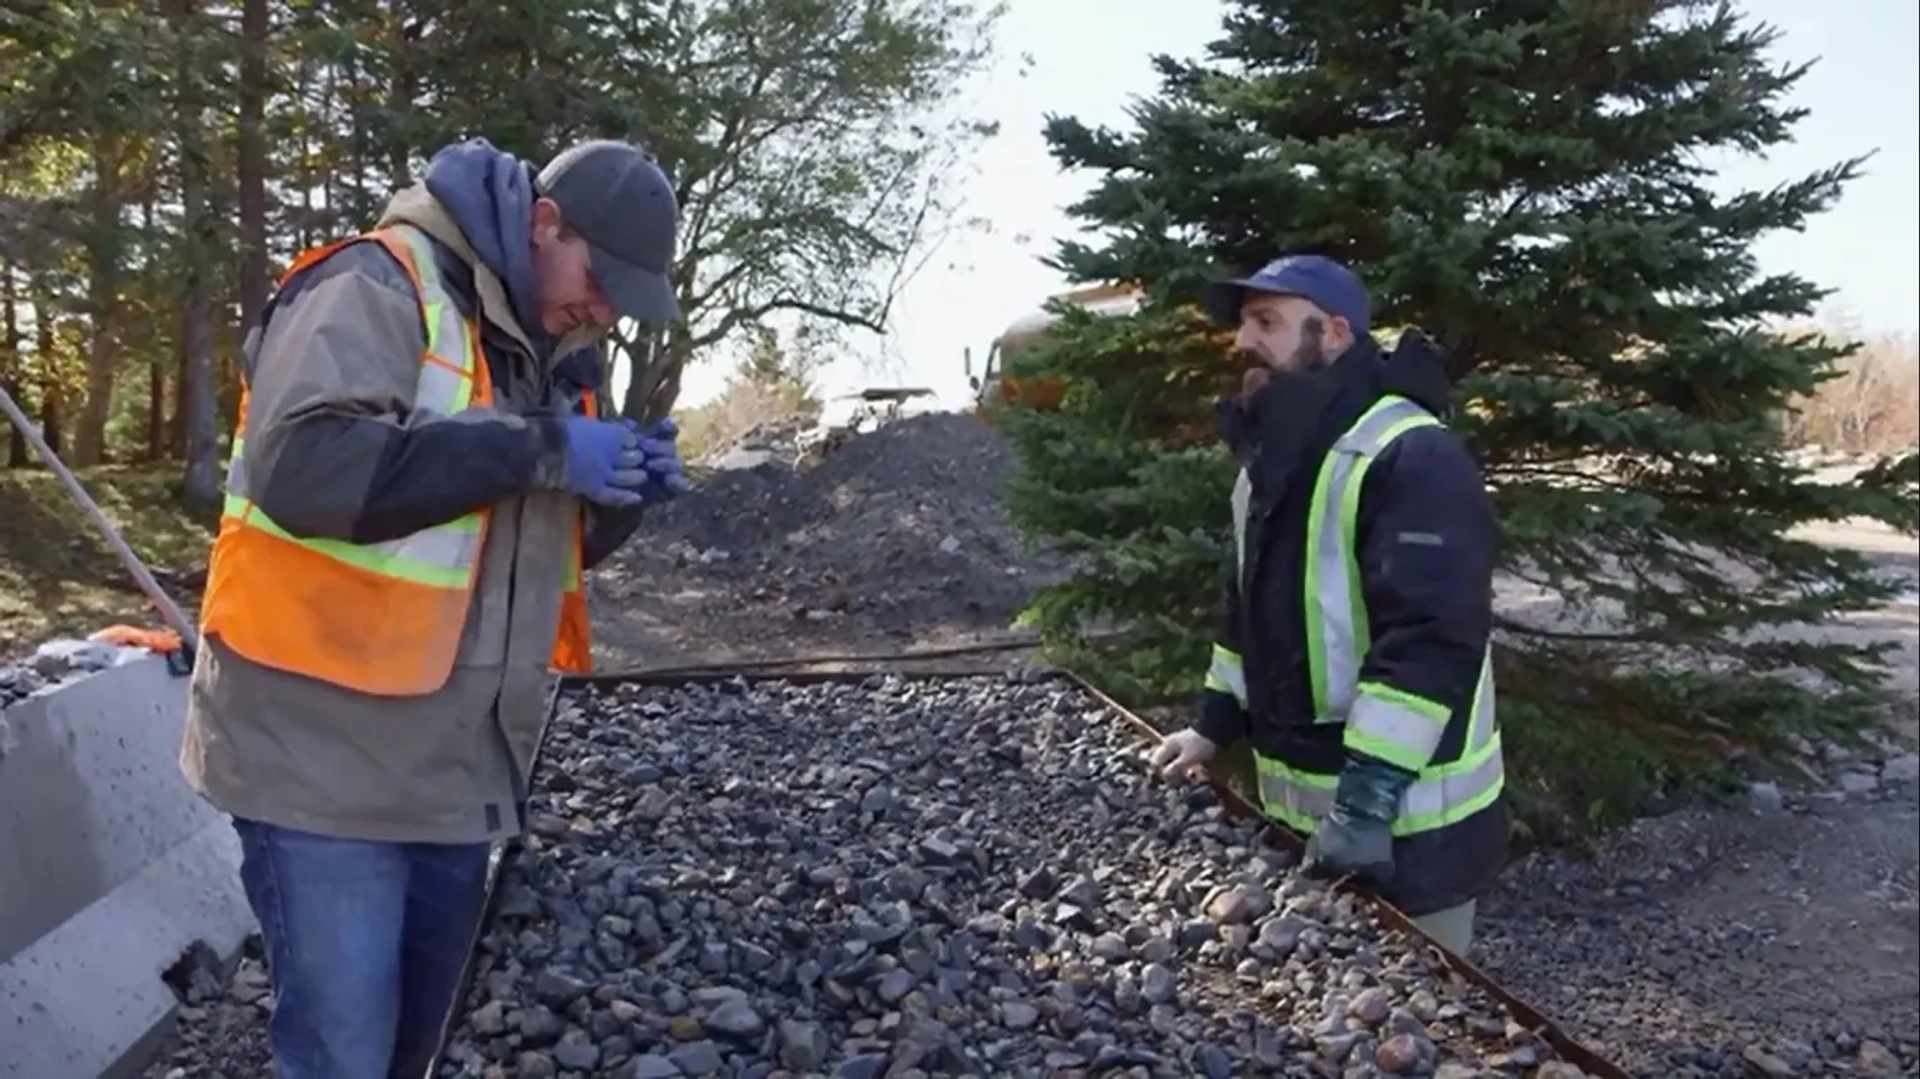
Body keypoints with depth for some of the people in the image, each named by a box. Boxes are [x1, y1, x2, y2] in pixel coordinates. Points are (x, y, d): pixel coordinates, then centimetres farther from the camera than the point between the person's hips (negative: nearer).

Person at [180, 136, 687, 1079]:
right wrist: (540, 451, -25)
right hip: (329, 760, -8)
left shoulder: (556, 347, 12)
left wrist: (623, 493, -4)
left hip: (460, 767, 8)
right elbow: (304, 465, -29)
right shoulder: (377, 288, -13)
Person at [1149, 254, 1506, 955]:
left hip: (1405, 821, -9)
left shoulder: (1411, 456, -20)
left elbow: (1431, 641, -27)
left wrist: (1369, 798, -29)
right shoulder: (1271, 458, 11)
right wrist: (1214, 724, 14)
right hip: (1304, 810, 9)